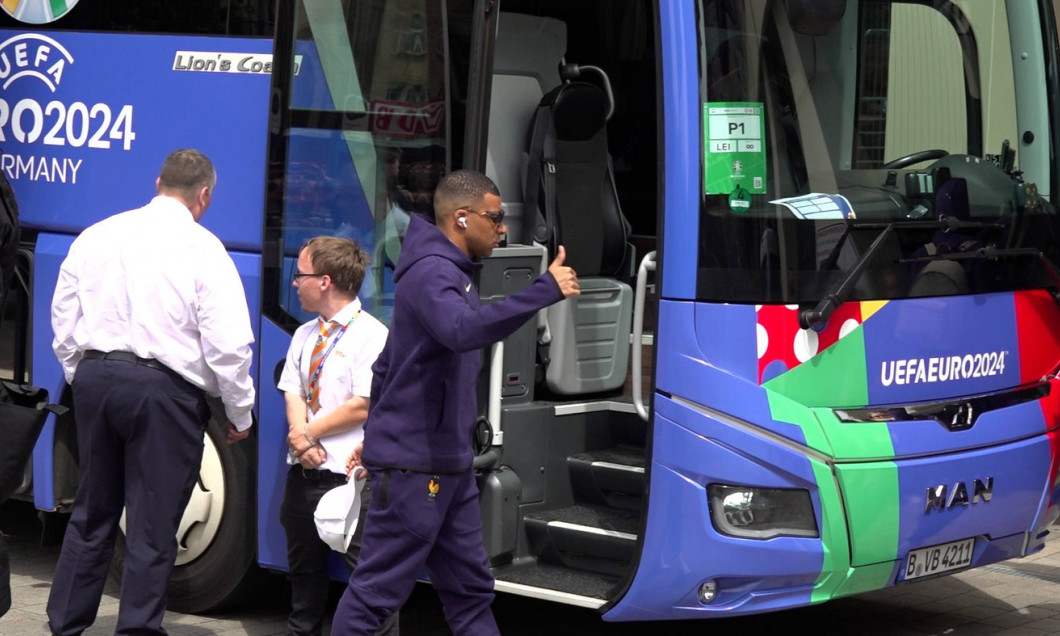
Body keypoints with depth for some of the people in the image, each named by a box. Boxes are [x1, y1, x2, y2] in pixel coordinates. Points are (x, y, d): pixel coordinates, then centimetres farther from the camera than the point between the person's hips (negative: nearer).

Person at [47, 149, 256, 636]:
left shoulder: (98, 236, 7)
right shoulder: (203, 249, -7)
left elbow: (64, 321, 13)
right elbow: (227, 344, -9)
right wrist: (240, 413, 3)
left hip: (94, 377, 5)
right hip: (164, 389, -5)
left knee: (91, 514, 17)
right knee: (152, 526, 3)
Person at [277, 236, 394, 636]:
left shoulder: (372, 336, -10)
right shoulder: (304, 336, 15)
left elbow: (364, 406, -16)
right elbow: (293, 393, 9)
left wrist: (309, 432, -11)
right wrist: (299, 436, -11)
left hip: (350, 476, -8)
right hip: (304, 471, 8)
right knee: (304, 568, 19)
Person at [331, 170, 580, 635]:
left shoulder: (448, 273, 17)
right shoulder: (432, 272, -16)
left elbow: (389, 362, 23)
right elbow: (463, 330, -38)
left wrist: (377, 434, 26)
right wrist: (546, 290, -36)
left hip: (447, 463, 10)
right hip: (413, 464, -10)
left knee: (470, 588, 12)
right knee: (378, 590, -4)